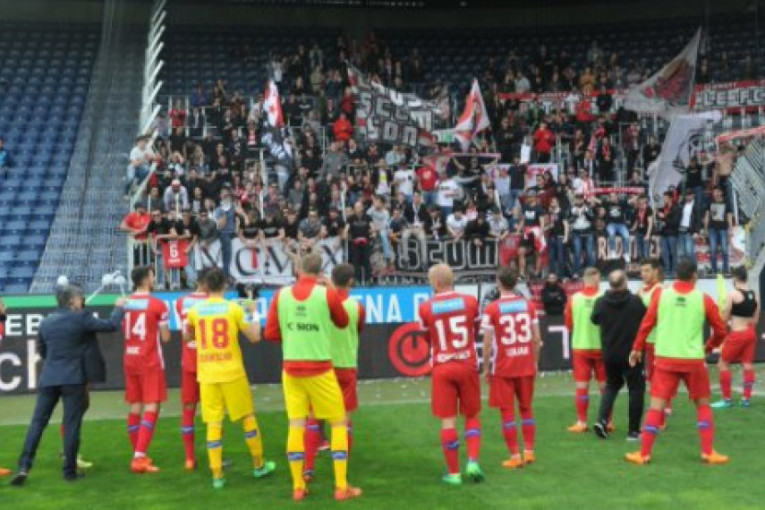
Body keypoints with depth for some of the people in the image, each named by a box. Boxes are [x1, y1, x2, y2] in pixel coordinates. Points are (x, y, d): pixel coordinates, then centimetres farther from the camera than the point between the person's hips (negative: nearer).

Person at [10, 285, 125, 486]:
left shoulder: (46, 322, 10)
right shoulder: (81, 318, -7)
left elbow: (41, 350, 21)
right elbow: (111, 326, -2)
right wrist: (118, 308, 14)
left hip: (48, 379, 4)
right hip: (73, 379, -4)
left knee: (37, 423, 8)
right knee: (72, 424, 1)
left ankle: (24, 467, 1)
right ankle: (70, 471, 6)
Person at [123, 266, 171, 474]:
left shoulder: (125, 303, 7)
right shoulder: (158, 304, -11)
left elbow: (122, 332, 16)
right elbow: (166, 337, -7)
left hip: (130, 360, 6)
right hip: (150, 362, -6)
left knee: (135, 407, 11)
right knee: (151, 408, -4)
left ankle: (138, 455, 18)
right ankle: (140, 458, -12)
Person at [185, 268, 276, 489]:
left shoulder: (195, 311, 1)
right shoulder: (234, 308, -5)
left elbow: (186, 338, 17)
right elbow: (254, 337, -1)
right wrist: (254, 314, 13)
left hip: (207, 375, 2)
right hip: (232, 372, -1)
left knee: (213, 423, 5)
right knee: (248, 417, 13)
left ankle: (217, 475, 5)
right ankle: (259, 465, 23)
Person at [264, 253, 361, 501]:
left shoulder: (281, 294, 0)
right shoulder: (327, 293, -7)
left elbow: (270, 333, 3)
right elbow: (343, 323, 10)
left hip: (291, 369, 3)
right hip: (320, 369, -3)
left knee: (296, 425, 9)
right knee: (339, 423, 8)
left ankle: (298, 487, 14)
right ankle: (341, 487, 8)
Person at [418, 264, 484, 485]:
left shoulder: (426, 308, -7)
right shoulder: (470, 301, -3)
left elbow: (427, 338, 8)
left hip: (442, 368, -1)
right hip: (467, 365, 1)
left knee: (448, 420, 4)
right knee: (472, 416, 16)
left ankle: (453, 473, 9)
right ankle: (473, 462, 2)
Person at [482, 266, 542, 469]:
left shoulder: (492, 309, -10)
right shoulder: (529, 304, 1)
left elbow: (487, 343, -11)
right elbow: (537, 338, 2)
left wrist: (486, 368, -1)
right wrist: (535, 362, 12)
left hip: (502, 368, -3)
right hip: (526, 366, 4)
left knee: (507, 412, 4)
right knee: (526, 408, 16)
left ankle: (515, 456, 5)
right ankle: (529, 451, 19)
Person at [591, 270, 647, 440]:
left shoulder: (600, 302, -7)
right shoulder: (635, 301, -14)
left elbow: (595, 319, 10)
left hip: (609, 354, 3)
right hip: (631, 353, -3)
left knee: (611, 385, 21)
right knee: (636, 389, 9)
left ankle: (602, 420, 3)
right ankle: (633, 430, 8)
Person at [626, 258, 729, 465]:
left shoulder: (661, 294, -1)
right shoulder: (703, 299, -2)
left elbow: (646, 324, 1)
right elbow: (721, 330, 5)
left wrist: (637, 348, 12)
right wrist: (709, 347, 23)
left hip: (665, 359, 0)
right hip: (693, 360, 0)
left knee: (656, 405, 3)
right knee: (703, 405, 16)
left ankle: (644, 454, 4)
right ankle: (708, 452, 15)